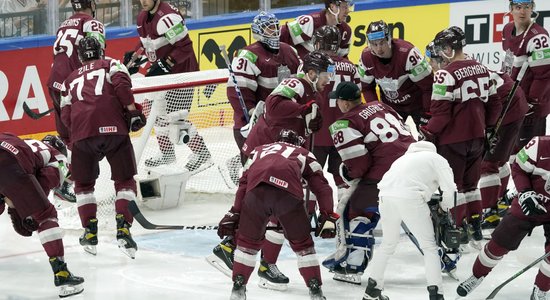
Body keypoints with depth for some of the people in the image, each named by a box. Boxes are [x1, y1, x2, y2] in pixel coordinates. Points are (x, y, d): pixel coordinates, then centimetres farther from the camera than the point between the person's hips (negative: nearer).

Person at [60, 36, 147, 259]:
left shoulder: (70, 80, 29)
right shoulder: (111, 65, 19)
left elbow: (66, 116, 18)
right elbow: (122, 84, -4)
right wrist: (133, 111, -1)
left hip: (81, 132, 2)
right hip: (113, 127, -2)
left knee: (83, 183, 21)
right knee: (125, 180, 9)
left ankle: (90, 231, 15)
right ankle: (123, 228, -6)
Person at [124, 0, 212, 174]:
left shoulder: (168, 16, -24)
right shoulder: (143, 17, 7)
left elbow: (185, 47, -26)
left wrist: (164, 65, -27)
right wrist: (135, 57, 8)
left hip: (181, 73, -10)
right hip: (163, 74, 10)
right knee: (160, 113, 14)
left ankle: (201, 154, -4)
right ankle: (167, 153, 29)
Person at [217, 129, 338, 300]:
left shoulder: (259, 150, 41)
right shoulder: (304, 154, 37)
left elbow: (243, 183, 29)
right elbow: (322, 186, 23)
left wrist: (233, 215, 26)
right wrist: (327, 217, 19)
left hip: (256, 191, 1)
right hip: (288, 192, -1)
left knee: (248, 240, 23)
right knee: (302, 243, 18)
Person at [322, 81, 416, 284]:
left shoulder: (345, 125, -2)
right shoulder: (380, 106, 18)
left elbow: (359, 163, -7)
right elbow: (406, 132, 21)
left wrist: (350, 176, 12)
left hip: (386, 174, -7)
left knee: (356, 210, 7)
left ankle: (352, 267, 3)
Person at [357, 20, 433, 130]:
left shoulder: (408, 53, -32)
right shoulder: (366, 57, -16)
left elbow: (428, 85, -25)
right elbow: (367, 87, 0)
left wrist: (428, 114, -21)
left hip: (417, 103, -4)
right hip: (390, 105, 4)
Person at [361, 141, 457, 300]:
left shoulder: (407, 157, 35)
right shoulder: (438, 160, 17)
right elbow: (449, 189, 4)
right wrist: (444, 207, 23)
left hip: (386, 197, 5)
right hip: (410, 199, -5)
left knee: (388, 244, 25)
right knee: (429, 246, 10)